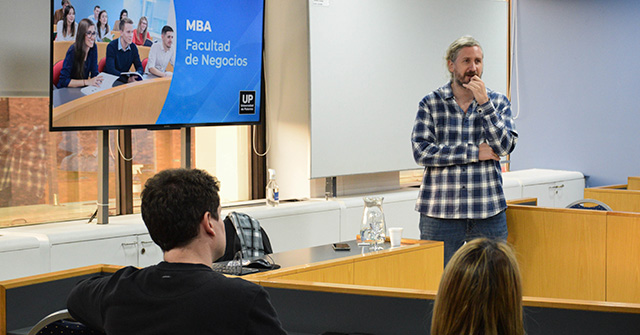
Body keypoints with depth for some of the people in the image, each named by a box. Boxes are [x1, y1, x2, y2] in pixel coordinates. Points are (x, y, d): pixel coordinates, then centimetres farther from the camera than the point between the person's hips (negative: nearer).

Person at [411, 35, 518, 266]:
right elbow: (421, 152, -9)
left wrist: (484, 102, -13)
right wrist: (474, 153, -10)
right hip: (440, 214, -1)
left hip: (489, 213, 2)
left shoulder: (498, 102, 8)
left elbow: (505, 146, -6)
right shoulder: (431, 104, 3)